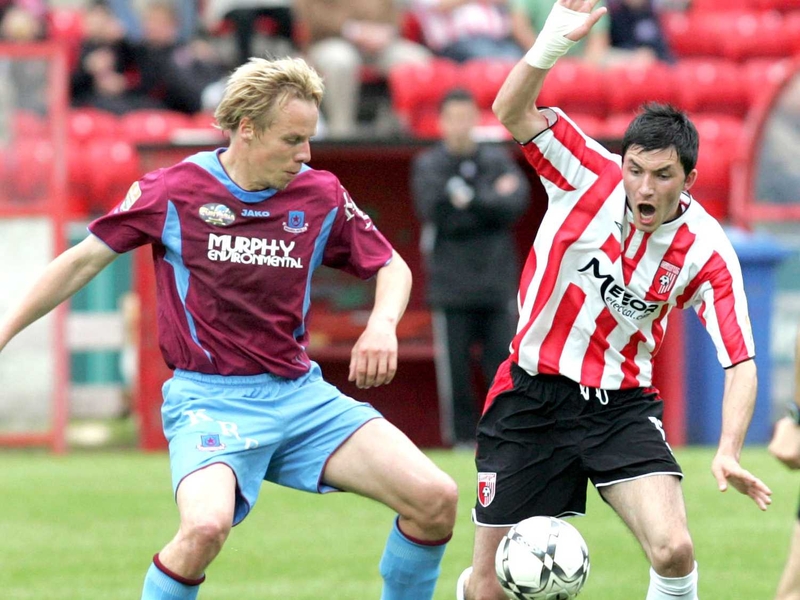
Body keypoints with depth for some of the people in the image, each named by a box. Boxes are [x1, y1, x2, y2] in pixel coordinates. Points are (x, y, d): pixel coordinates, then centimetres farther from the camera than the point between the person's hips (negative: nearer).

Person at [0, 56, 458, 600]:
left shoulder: (322, 196, 3)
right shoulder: (174, 190, -5)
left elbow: (391, 267, 15)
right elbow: (85, 261, 5)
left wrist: (382, 324, -6)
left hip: (301, 394, 4)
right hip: (210, 398, -4)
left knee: (435, 499, -10)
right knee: (206, 526, -34)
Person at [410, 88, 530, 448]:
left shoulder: (498, 161, 10)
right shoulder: (428, 166, 5)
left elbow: (515, 204, -5)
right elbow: (434, 212, -9)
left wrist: (469, 199, -12)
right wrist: (491, 203, -10)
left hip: (497, 283, 1)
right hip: (451, 286, -1)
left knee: (504, 361, -3)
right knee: (454, 367, -3)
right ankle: (462, 436, 4)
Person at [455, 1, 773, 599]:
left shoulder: (707, 252, -13)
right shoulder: (590, 175, -11)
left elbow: (741, 362, -14)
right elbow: (512, 111, -20)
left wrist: (728, 451, -29)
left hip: (620, 408, 0)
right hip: (531, 394, 0)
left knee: (673, 551, -24)